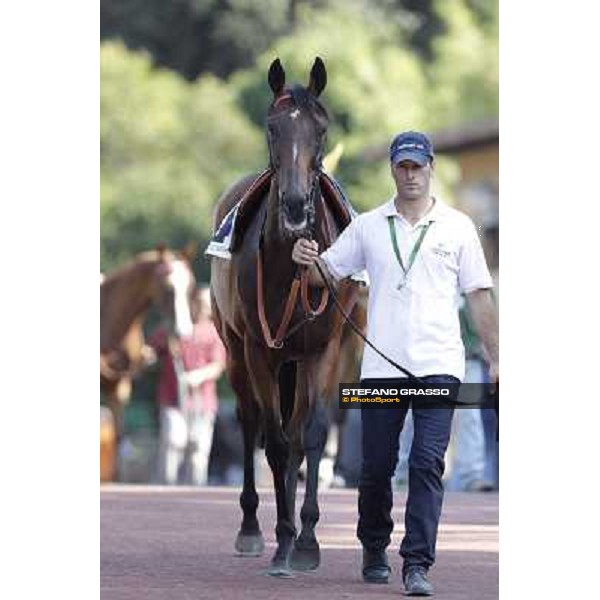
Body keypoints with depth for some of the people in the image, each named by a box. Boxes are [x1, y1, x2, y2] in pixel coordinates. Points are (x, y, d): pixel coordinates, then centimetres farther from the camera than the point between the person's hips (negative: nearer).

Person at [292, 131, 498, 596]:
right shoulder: (368, 226, 8)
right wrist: (306, 260, -13)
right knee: (376, 466, 7)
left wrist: (497, 360, 1)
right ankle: (374, 552, 27)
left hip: (438, 365, -2)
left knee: (428, 463, -11)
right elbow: (326, 274, 10)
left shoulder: (458, 227, 5)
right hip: (381, 366, 2)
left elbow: (479, 298, 6)